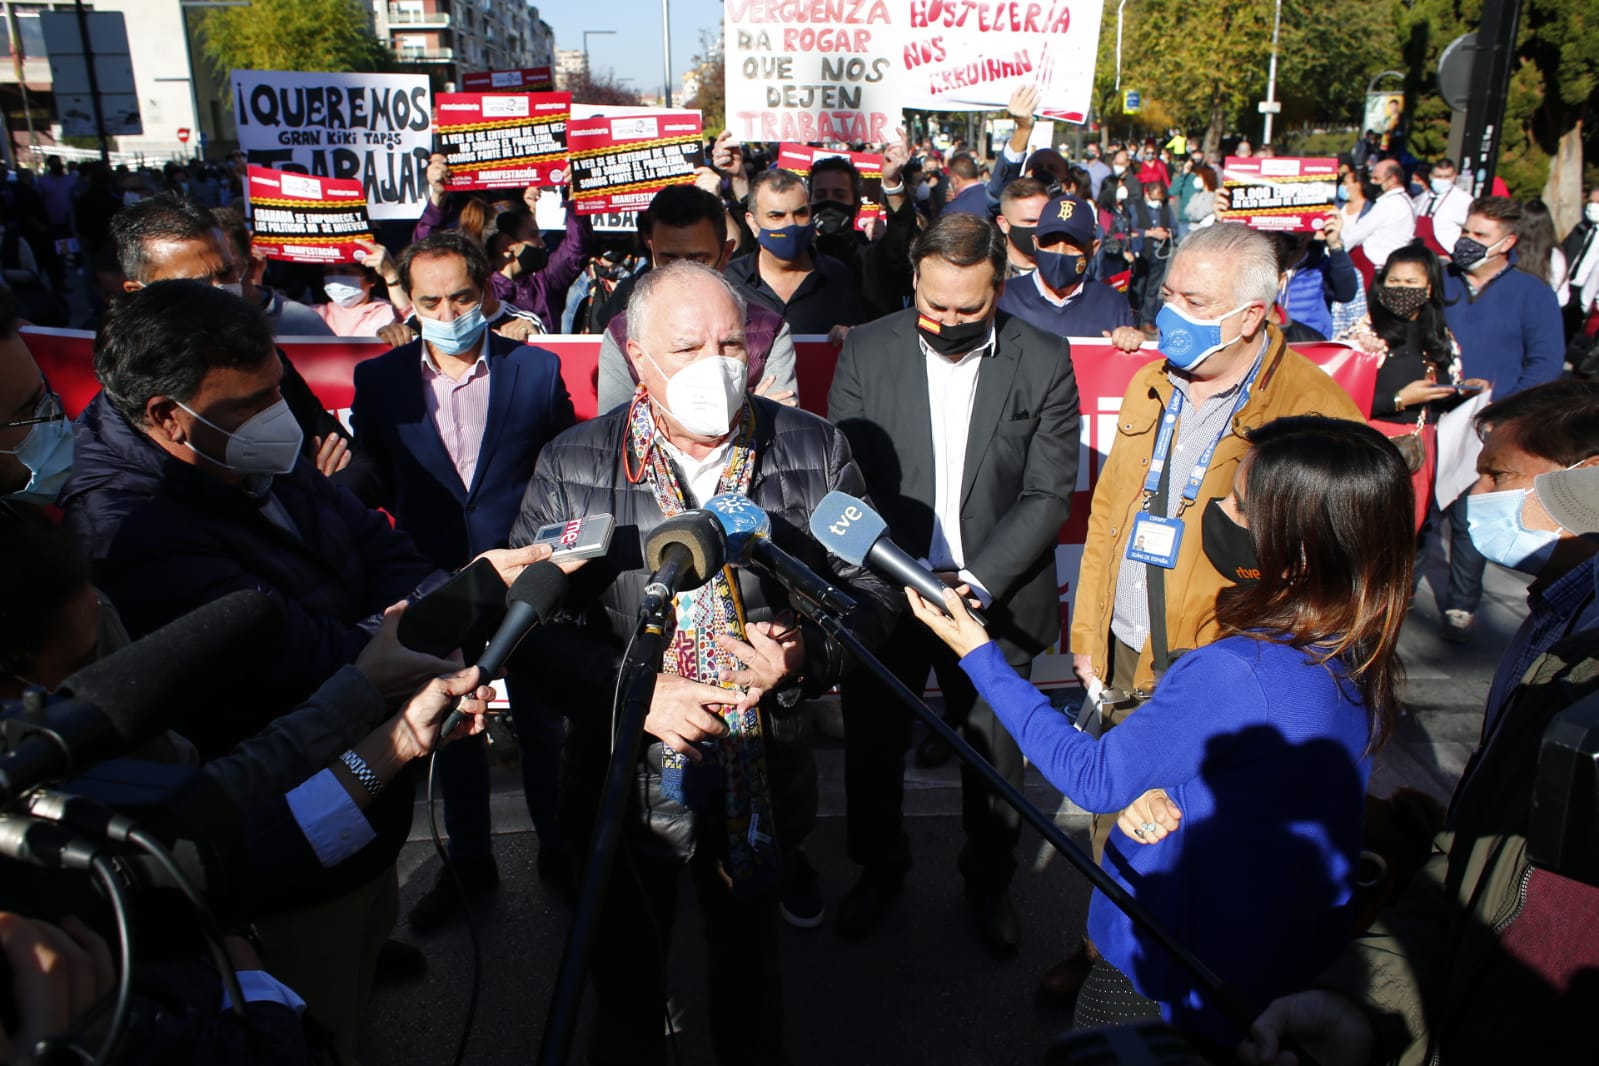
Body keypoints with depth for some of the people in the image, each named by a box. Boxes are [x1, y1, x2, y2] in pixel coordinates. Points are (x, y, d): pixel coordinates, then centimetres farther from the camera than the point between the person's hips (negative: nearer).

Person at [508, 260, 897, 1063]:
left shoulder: (816, 452, -6)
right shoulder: (571, 466, -9)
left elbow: (870, 587, -2)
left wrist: (805, 656, -22)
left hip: (762, 782, 1)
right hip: (629, 779, 0)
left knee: (750, 969, 26)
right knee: (626, 977, 24)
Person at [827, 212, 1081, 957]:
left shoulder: (1044, 362, -8)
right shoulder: (867, 352, -6)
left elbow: (1048, 495, -9)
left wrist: (976, 582, -19)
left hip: (995, 597, 0)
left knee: (996, 752, 15)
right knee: (872, 745, 16)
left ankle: (988, 880, 42)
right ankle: (880, 866, 44)